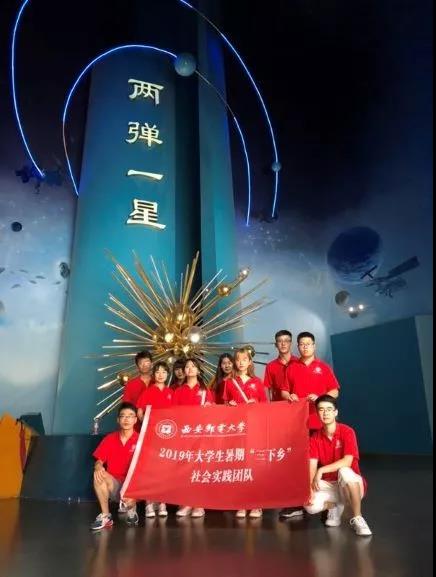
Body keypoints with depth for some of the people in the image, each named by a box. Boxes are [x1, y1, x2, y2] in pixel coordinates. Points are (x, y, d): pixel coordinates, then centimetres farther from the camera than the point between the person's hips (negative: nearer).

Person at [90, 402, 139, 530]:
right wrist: (98, 467, -23)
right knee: (98, 475, -28)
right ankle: (105, 516, -11)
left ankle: (131, 509, 7)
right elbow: (99, 461, 3)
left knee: (128, 500, -34)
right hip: (113, 484, 2)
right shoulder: (109, 438, 1)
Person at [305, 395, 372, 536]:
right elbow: (312, 467, -11)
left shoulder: (347, 432, -14)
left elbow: (347, 462, -25)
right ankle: (335, 506, 10)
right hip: (328, 485, 3)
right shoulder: (315, 438, -3)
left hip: (349, 484, -3)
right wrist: (310, 489, -28)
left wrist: (322, 470, -30)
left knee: (344, 472, -38)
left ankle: (357, 518, -19)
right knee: (310, 506, -25)